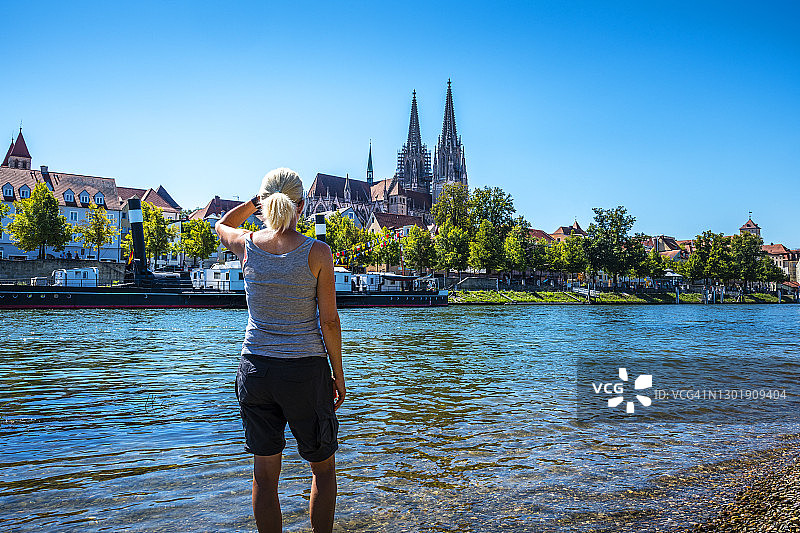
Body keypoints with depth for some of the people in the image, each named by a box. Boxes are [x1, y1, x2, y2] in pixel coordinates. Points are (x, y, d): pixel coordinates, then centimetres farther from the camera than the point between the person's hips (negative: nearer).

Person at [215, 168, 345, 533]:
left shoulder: (246, 245, -3)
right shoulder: (317, 252, -10)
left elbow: (221, 225, 23)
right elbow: (329, 321, -8)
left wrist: (256, 201, 13)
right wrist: (338, 375, 1)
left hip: (255, 368, 3)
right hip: (305, 370, -2)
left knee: (265, 474, 15)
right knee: (323, 468, 18)